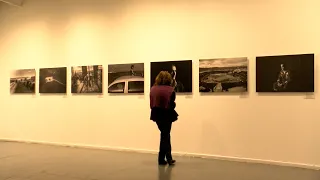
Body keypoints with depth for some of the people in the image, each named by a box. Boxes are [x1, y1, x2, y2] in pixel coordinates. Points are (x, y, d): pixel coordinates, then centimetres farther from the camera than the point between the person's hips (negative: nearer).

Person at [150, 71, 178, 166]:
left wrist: (157, 109, 12)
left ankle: (169, 158, 27)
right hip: (166, 115, -5)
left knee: (165, 135, 20)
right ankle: (161, 159, 18)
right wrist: (173, 105, 6)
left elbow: (151, 104, -1)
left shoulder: (153, 89, -2)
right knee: (165, 136, 11)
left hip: (156, 115, 5)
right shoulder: (170, 90, -13)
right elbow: (172, 105, -15)